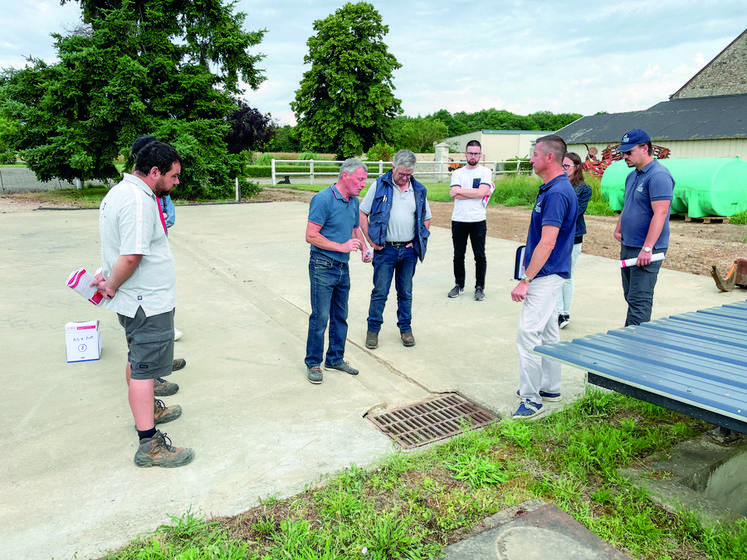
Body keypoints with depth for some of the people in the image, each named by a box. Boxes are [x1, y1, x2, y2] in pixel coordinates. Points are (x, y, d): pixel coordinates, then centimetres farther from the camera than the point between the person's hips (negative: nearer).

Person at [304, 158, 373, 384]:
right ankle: (313, 363, 11)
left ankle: (336, 359, 28)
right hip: (322, 266, -7)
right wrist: (342, 247, -20)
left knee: (340, 316, 14)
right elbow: (311, 236, -18)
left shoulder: (354, 201, 9)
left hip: (343, 267, 8)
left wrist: (364, 248, 4)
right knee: (320, 317, -3)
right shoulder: (323, 199, -15)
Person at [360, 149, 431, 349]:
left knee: (406, 292, 12)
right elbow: (362, 213, 1)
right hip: (385, 249, -2)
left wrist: (418, 241, 5)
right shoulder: (380, 185, -2)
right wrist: (371, 240, -5)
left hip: (409, 250, 3)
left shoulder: (419, 190, 7)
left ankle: (405, 328, 25)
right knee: (380, 291, 2)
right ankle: (373, 329, 17)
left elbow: (426, 219, 18)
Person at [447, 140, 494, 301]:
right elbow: (453, 194, -7)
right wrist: (475, 193, -10)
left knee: (480, 256, 3)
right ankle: (459, 285, 22)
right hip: (458, 220, 2)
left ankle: (480, 287, 15)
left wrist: (460, 190, -6)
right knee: (458, 256, 9)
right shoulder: (457, 173, 10)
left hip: (478, 221, -2)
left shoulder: (486, 172, 3)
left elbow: (481, 192, -13)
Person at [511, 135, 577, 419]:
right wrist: (529, 255, 21)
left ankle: (531, 399, 2)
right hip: (548, 272, 11)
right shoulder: (552, 188, 11)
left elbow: (547, 243, -25)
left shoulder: (556, 193, -21)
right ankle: (550, 387, 30)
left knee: (528, 334, -7)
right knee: (548, 332, 18)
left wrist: (525, 280, -24)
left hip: (546, 275, -11)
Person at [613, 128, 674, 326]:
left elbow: (660, 213, -23)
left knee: (639, 300, -7)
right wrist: (619, 229, 14)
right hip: (627, 247, 9)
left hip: (646, 251, -9)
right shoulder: (632, 176, 15)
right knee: (630, 296, 14)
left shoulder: (659, 176, -15)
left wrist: (647, 248, -27)